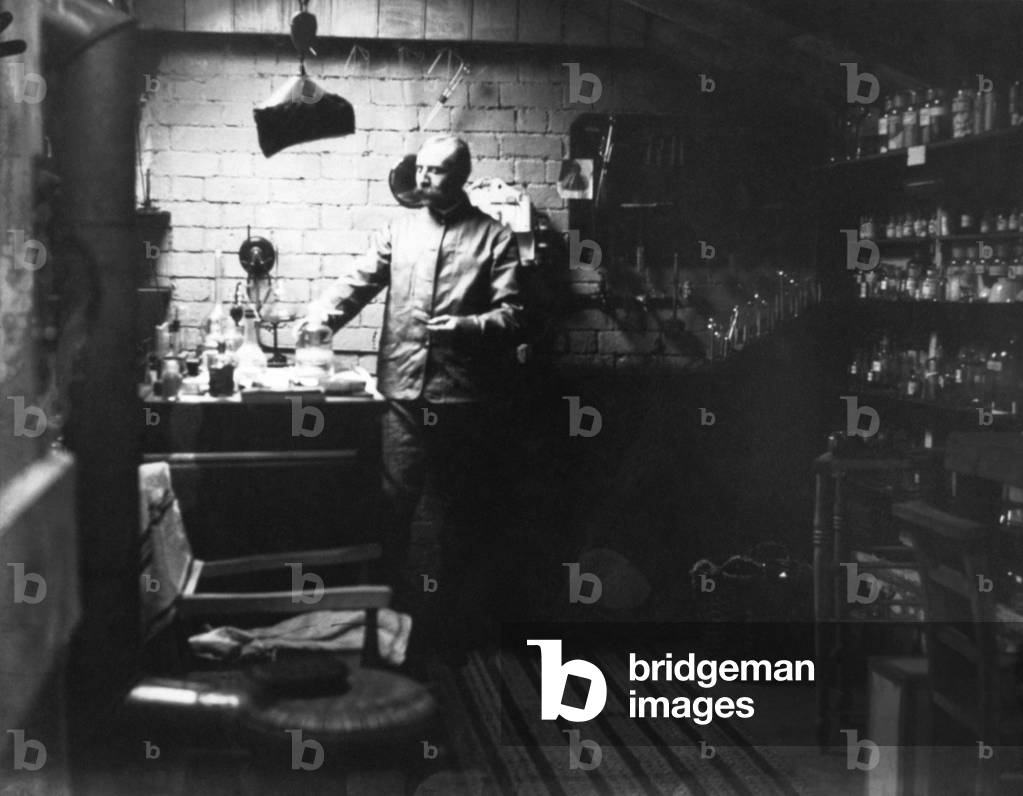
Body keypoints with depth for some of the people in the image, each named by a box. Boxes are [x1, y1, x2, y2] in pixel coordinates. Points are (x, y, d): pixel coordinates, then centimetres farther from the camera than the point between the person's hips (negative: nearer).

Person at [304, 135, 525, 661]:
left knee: (461, 514, 7)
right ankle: (393, 611, 15)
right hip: (403, 395, 2)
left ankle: (450, 625, 21)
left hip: (463, 400, -2)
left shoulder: (495, 237, 3)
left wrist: (465, 326, -20)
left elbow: (512, 315, -3)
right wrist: (326, 312, -15)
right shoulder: (400, 230, 12)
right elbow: (359, 280, 3)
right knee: (394, 505, 1)